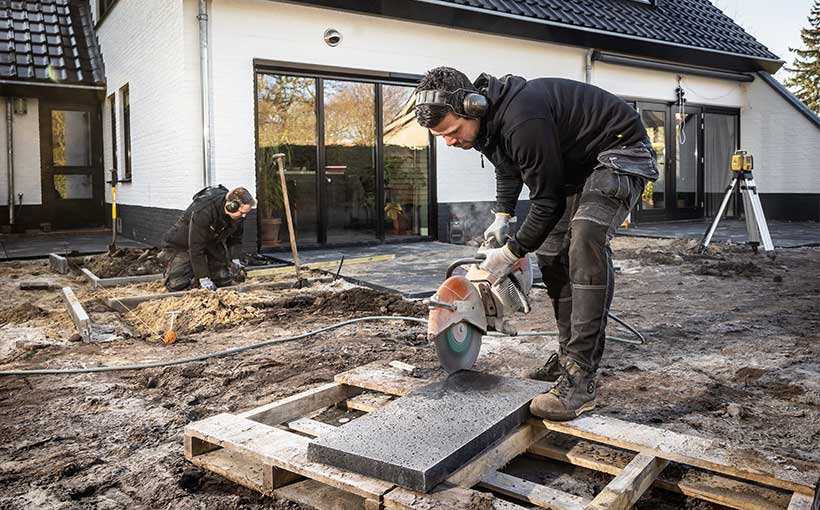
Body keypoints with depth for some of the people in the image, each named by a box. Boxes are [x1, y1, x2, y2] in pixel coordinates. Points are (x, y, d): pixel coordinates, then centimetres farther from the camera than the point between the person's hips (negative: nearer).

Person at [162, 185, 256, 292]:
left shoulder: (239, 215, -19)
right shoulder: (203, 211, -39)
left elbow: (236, 237, 3)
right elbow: (196, 247, -35)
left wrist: (235, 258, -13)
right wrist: (203, 278, -33)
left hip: (213, 241, 6)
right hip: (182, 243, -6)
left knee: (224, 282, -4)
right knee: (178, 285, -16)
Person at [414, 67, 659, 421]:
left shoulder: (523, 121, -35)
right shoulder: (487, 120, -5)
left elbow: (548, 201, -26)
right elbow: (508, 169, 16)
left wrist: (512, 252, -18)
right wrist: (502, 216, 4)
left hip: (621, 151, -10)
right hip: (574, 164, 10)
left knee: (586, 239, -30)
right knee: (550, 251, 5)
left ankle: (580, 378, -29)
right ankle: (568, 356, 16)